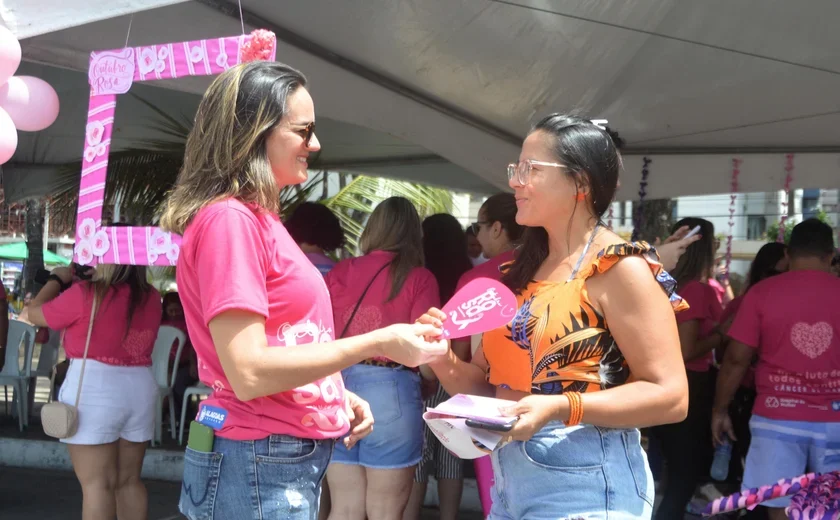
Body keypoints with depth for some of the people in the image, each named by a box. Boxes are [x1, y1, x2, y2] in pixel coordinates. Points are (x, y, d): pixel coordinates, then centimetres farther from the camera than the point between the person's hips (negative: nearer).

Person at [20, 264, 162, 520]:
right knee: (129, 480, 12)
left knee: (96, 483, -3)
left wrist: (57, 279, 15)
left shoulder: (86, 294, -12)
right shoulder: (151, 297, 4)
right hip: (141, 388, 6)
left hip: (94, 389, -6)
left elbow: (35, 314, 2)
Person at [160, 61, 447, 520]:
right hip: (259, 465, -9)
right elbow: (248, 372, -23)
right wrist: (377, 343, -20)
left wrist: (337, 397, 7)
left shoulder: (258, 219, 11)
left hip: (293, 460, 9)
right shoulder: (229, 217, -16)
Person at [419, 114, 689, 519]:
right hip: (510, 481, 8)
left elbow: (669, 396, -18)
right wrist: (443, 359, -6)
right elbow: (486, 381, 14)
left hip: (584, 488, -7)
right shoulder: (523, 271, 11)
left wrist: (560, 407, -26)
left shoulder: (620, 269, -11)